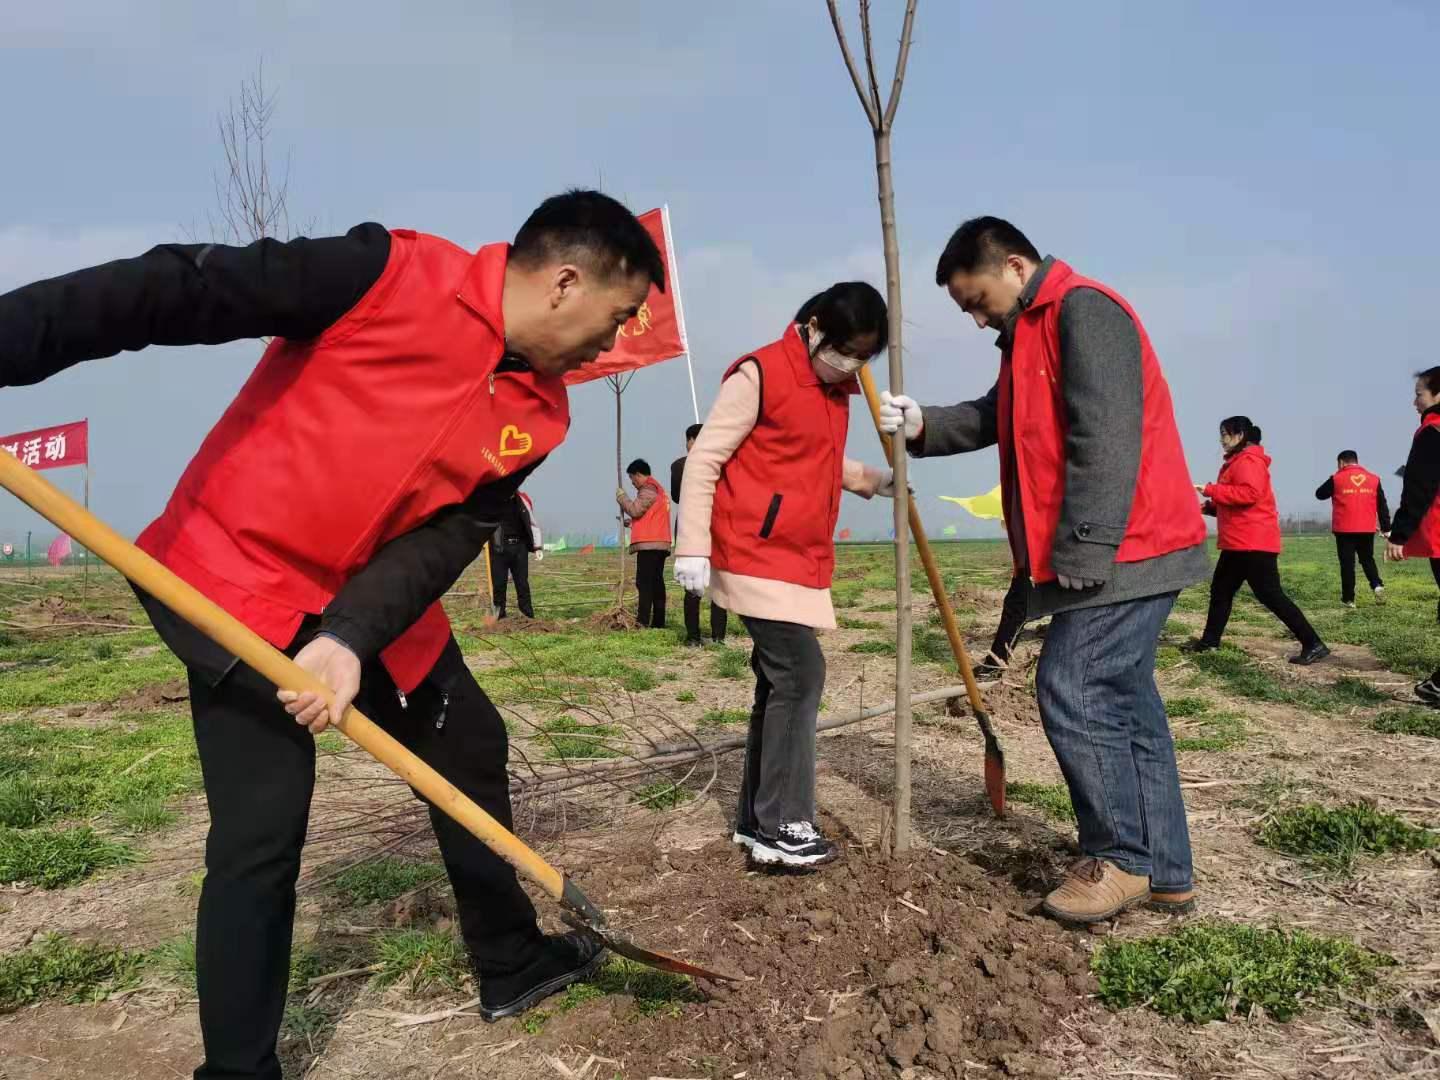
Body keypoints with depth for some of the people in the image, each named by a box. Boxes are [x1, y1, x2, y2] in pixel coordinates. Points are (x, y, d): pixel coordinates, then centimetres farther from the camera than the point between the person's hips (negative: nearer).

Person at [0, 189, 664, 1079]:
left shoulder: (541, 413, -5)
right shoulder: (391, 274, -22)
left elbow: (449, 537, -11)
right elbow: (176, 290, -25)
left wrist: (355, 638, -26)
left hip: (378, 605, 7)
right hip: (240, 579, -6)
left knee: (472, 749, 14)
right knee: (262, 835, -8)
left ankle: (513, 963, 35)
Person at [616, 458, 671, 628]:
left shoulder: (648, 489, -6)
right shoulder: (658, 489, 24)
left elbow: (635, 509, -14)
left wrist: (621, 497, 0)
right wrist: (632, 523, 21)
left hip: (649, 544, -10)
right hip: (660, 543, 10)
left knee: (644, 583, -13)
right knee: (657, 583, 7)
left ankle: (642, 621, -19)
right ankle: (658, 622, 6)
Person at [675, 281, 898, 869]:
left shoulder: (835, 387, 15)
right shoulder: (759, 374, -12)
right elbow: (704, 460, -13)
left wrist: (875, 480, 13)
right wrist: (693, 547, -18)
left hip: (802, 559, 9)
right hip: (758, 556, -9)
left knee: (782, 682, 10)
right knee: (800, 675, -11)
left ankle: (756, 819, 20)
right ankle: (782, 826, -2)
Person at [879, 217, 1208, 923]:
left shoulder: (1083, 310, -12)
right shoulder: (1034, 331, 20)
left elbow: (1105, 443, -21)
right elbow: (995, 417, 26)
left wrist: (1079, 554, -23)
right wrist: (924, 426, 7)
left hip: (1120, 554, -10)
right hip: (1109, 558, 10)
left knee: (1072, 691, -9)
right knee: (1123, 702, 10)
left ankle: (1123, 859, 5)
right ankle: (1164, 872, 18)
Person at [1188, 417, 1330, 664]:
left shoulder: (1249, 460, -13)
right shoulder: (1238, 461, 19)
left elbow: (1249, 494, -27)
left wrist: (1210, 490, -20)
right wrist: (1209, 506, 11)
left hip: (1254, 542, -11)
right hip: (1239, 542, 11)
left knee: (1270, 595, -10)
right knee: (1221, 590, 16)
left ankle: (1313, 645, -7)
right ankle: (1209, 641, 26)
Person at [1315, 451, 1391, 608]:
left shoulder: (1337, 479, -3)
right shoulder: (1374, 479, 6)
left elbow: (1320, 494, 11)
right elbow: (1382, 505, 8)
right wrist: (1386, 529, 11)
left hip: (1345, 529, -3)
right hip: (1367, 529, 3)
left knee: (1347, 563, 3)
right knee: (1367, 559, 18)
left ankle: (1348, 598, 3)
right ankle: (1377, 585, -5)